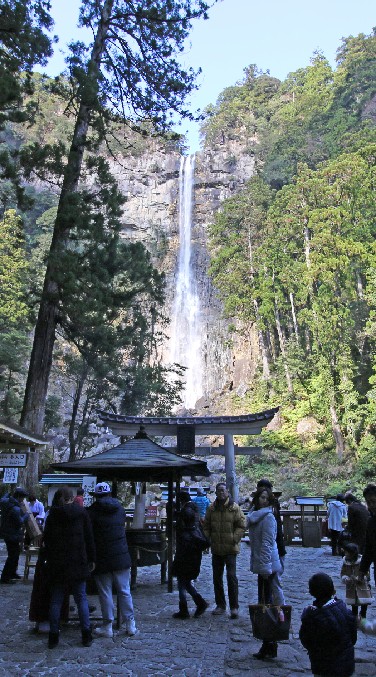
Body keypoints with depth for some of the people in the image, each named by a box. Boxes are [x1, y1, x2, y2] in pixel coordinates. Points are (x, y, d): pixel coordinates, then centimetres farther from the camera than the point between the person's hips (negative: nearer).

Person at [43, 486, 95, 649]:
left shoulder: (52, 515, -2)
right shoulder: (82, 513, -3)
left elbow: (46, 539, 4)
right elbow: (89, 538, -1)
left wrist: (48, 559, 16)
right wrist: (91, 559, 7)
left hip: (57, 564, 0)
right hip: (78, 562, 0)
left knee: (55, 600, 10)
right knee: (81, 598, 8)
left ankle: (53, 637, 13)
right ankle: (86, 636, 10)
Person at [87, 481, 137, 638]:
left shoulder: (92, 511, -8)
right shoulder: (120, 508, 6)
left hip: (102, 559, -3)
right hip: (122, 556, 4)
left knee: (105, 593, 6)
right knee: (124, 591, 11)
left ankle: (107, 626, 13)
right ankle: (130, 624, 16)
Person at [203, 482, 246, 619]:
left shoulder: (234, 508, -7)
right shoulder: (211, 508, 4)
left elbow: (241, 526, -5)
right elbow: (206, 526, 11)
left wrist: (234, 539, -15)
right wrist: (207, 540, -1)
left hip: (230, 548, -4)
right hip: (216, 549, 5)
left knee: (231, 576, -6)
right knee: (217, 578, 12)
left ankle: (234, 607, 5)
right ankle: (220, 605, 25)